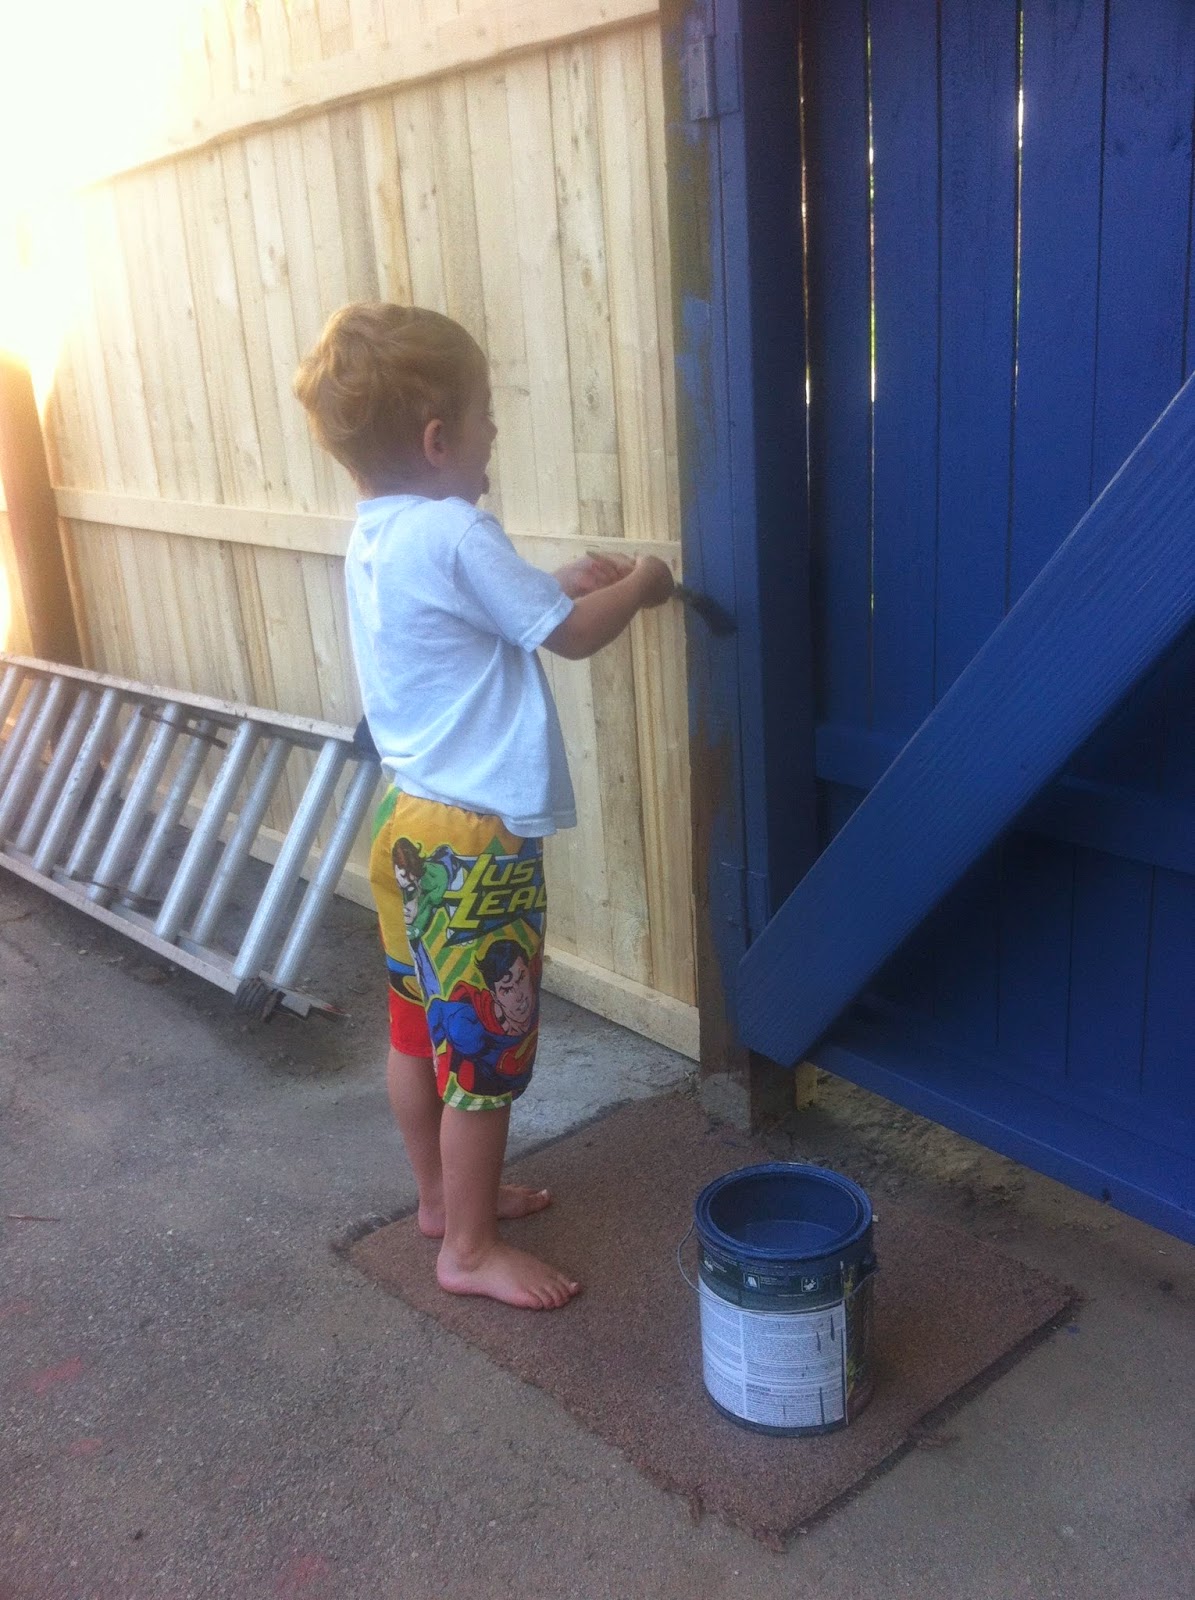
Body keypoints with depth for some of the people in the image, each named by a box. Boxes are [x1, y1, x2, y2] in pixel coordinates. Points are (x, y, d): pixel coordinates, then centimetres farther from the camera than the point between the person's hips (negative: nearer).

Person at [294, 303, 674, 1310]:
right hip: (480, 841, -9)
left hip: (413, 820, 9)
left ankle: (444, 1194, 38)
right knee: (487, 1046, 5)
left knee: (422, 1026, 20)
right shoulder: (454, 536, -20)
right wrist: (639, 586, 4)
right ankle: (470, 1248, 19)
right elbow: (572, 636, -13)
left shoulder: (374, 538, 7)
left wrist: (562, 584, 11)